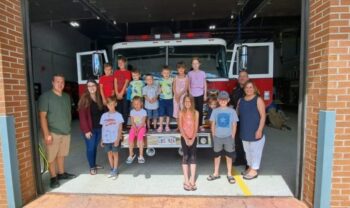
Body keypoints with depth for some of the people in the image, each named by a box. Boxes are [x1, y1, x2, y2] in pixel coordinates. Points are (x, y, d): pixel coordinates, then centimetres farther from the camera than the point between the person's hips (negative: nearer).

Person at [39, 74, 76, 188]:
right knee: (52, 156, 3)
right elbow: (42, 116, -13)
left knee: (61, 154, 16)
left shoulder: (67, 96, 10)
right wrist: (46, 134, -18)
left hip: (66, 132, 6)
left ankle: (61, 173, 30)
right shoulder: (46, 96, -9)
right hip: (53, 133, -5)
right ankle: (53, 178, 16)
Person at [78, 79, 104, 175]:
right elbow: (82, 116, -13)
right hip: (90, 128, -5)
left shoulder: (99, 97, 5)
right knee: (90, 148, 6)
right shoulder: (84, 99, -11)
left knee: (95, 147, 17)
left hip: (99, 128, 5)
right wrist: (86, 130, -16)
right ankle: (92, 167, 22)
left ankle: (94, 164, 33)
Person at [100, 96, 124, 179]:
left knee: (115, 154, 6)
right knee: (109, 153, 13)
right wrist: (102, 139, 7)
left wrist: (118, 139, -13)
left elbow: (120, 128, -6)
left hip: (115, 139, -4)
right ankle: (112, 170, 27)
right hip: (106, 139, 4)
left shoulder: (118, 115, -6)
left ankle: (115, 171, 16)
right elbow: (103, 128, 8)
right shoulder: (104, 115, 5)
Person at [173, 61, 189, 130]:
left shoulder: (186, 78, -4)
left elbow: (186, 88, -11)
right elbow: (174, 87, 0)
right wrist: (176, 95, -13)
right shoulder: (176, 78, 5)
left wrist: (179, 95, -20)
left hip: (183, 96, -3)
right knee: (176, 111, 6)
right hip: (176, 96, 3)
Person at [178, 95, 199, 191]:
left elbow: (196, 127, -3)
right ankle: (186, 181, 3)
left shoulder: (196, 113, 1)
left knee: (193, 157, 0)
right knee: (185, 157, -2)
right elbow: (180, 127, -6)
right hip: (184, 137, -1)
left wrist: (192, 139, -11)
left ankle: (192, 180, 7)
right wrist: (186, 139, -14)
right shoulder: (181, 113, -2)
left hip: (193, 137, 1)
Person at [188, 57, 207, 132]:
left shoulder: (202, 73, 1)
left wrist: (205, 95, 3)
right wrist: (189, 94, -1)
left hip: (200, 94, 0)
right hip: (192, 94, 0)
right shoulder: (190, 73, 0)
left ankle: (200, 125, 15)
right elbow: (189, 85, 3)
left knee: (200, 110, 5)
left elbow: (205, 84, 4)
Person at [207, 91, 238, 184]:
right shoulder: (215, 111, -1)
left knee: (229, 156, 10)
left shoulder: (232, 111, -4)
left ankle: (229, 174, 26)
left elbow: (234, 125, 0)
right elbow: (213, 125, 3)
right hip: (218, 137, 1)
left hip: (228, 137, -1)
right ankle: (216, 173, 27)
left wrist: (233, 137, -3)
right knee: (217, 155, 13)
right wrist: (213, 136, 0)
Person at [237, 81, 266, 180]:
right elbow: (237, 114, 12)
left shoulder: (258, 100, -9)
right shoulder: (240, 100, 7)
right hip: (244, 132, 6)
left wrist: (260, 130, -18)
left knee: (255, 151, 4)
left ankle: (254, 170, 17)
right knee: (247, 151, 17)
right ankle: (250, 167, 33)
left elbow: (263, 116, -12)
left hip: (255, 131, -5)